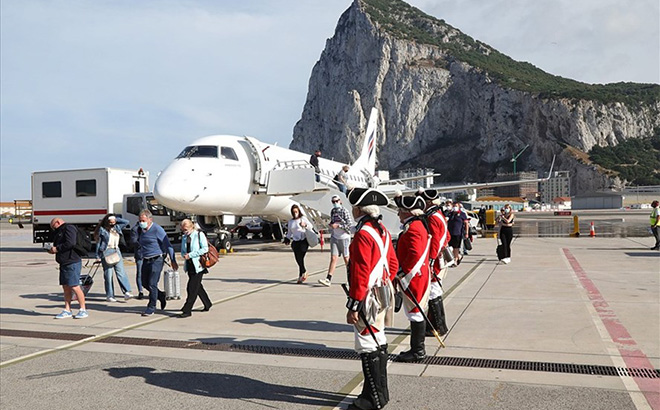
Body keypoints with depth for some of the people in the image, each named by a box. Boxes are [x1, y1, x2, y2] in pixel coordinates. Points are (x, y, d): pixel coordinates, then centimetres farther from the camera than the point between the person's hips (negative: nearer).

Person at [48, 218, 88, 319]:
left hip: (72, 263, -10)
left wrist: (57, 249, -14)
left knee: (74, 287, -9)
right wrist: (53, 250, 8)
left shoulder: (69, 228, -9)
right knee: (66, 287, 10)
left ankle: (83, 310, -3)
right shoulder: (60, 231, 24)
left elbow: (70, 243, -22)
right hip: (64, 263, 10)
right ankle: (67, 311, 15)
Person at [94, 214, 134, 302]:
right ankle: (109, 296, 2)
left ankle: (126, 292, -13)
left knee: (121, 272, -6)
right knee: (108, 274, -2)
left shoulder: (117, 227, 12)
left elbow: (126, 222, 16)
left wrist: (116, 219, 7)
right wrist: (98, 256, -1)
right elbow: (98, 243, 2)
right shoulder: (102, 230, 0)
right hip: (106, 252, -4)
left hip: (116, 251, 4)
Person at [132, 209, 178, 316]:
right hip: (146, 260, 8)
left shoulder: (157, 229, -12)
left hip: (157, 260, -8)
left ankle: (151, 308, 4)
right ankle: (161, 296, 33)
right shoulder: (140, 230, 10)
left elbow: (168, 245, -12)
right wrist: (136, 229, 9)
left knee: (152, 284, -7)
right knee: (145, 283, 11)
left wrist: (173, 260, -13)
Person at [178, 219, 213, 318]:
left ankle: (187, 310, -6)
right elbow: (182, 251, 19)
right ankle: (207, 304, 32)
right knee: (198, 287, 16)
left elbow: (205, 249, -15)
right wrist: (185, 255, -6)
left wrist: (190, 255, -18)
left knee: (192, 288, -10)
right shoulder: (184, 237, 14)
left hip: (198, 265, -7)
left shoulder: (199, 235, -7)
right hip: (189, 265, 7)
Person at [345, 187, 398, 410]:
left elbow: (360, 274, -23)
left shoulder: (363, 234, -20)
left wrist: (353, 306, -19)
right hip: (382, 295, 10)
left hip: (368, 298, -10)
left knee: (368, 346, -1)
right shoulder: (382, 230, 10)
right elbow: (393, 263, 16)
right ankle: (381, 391, 29)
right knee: (378, 343, 17)